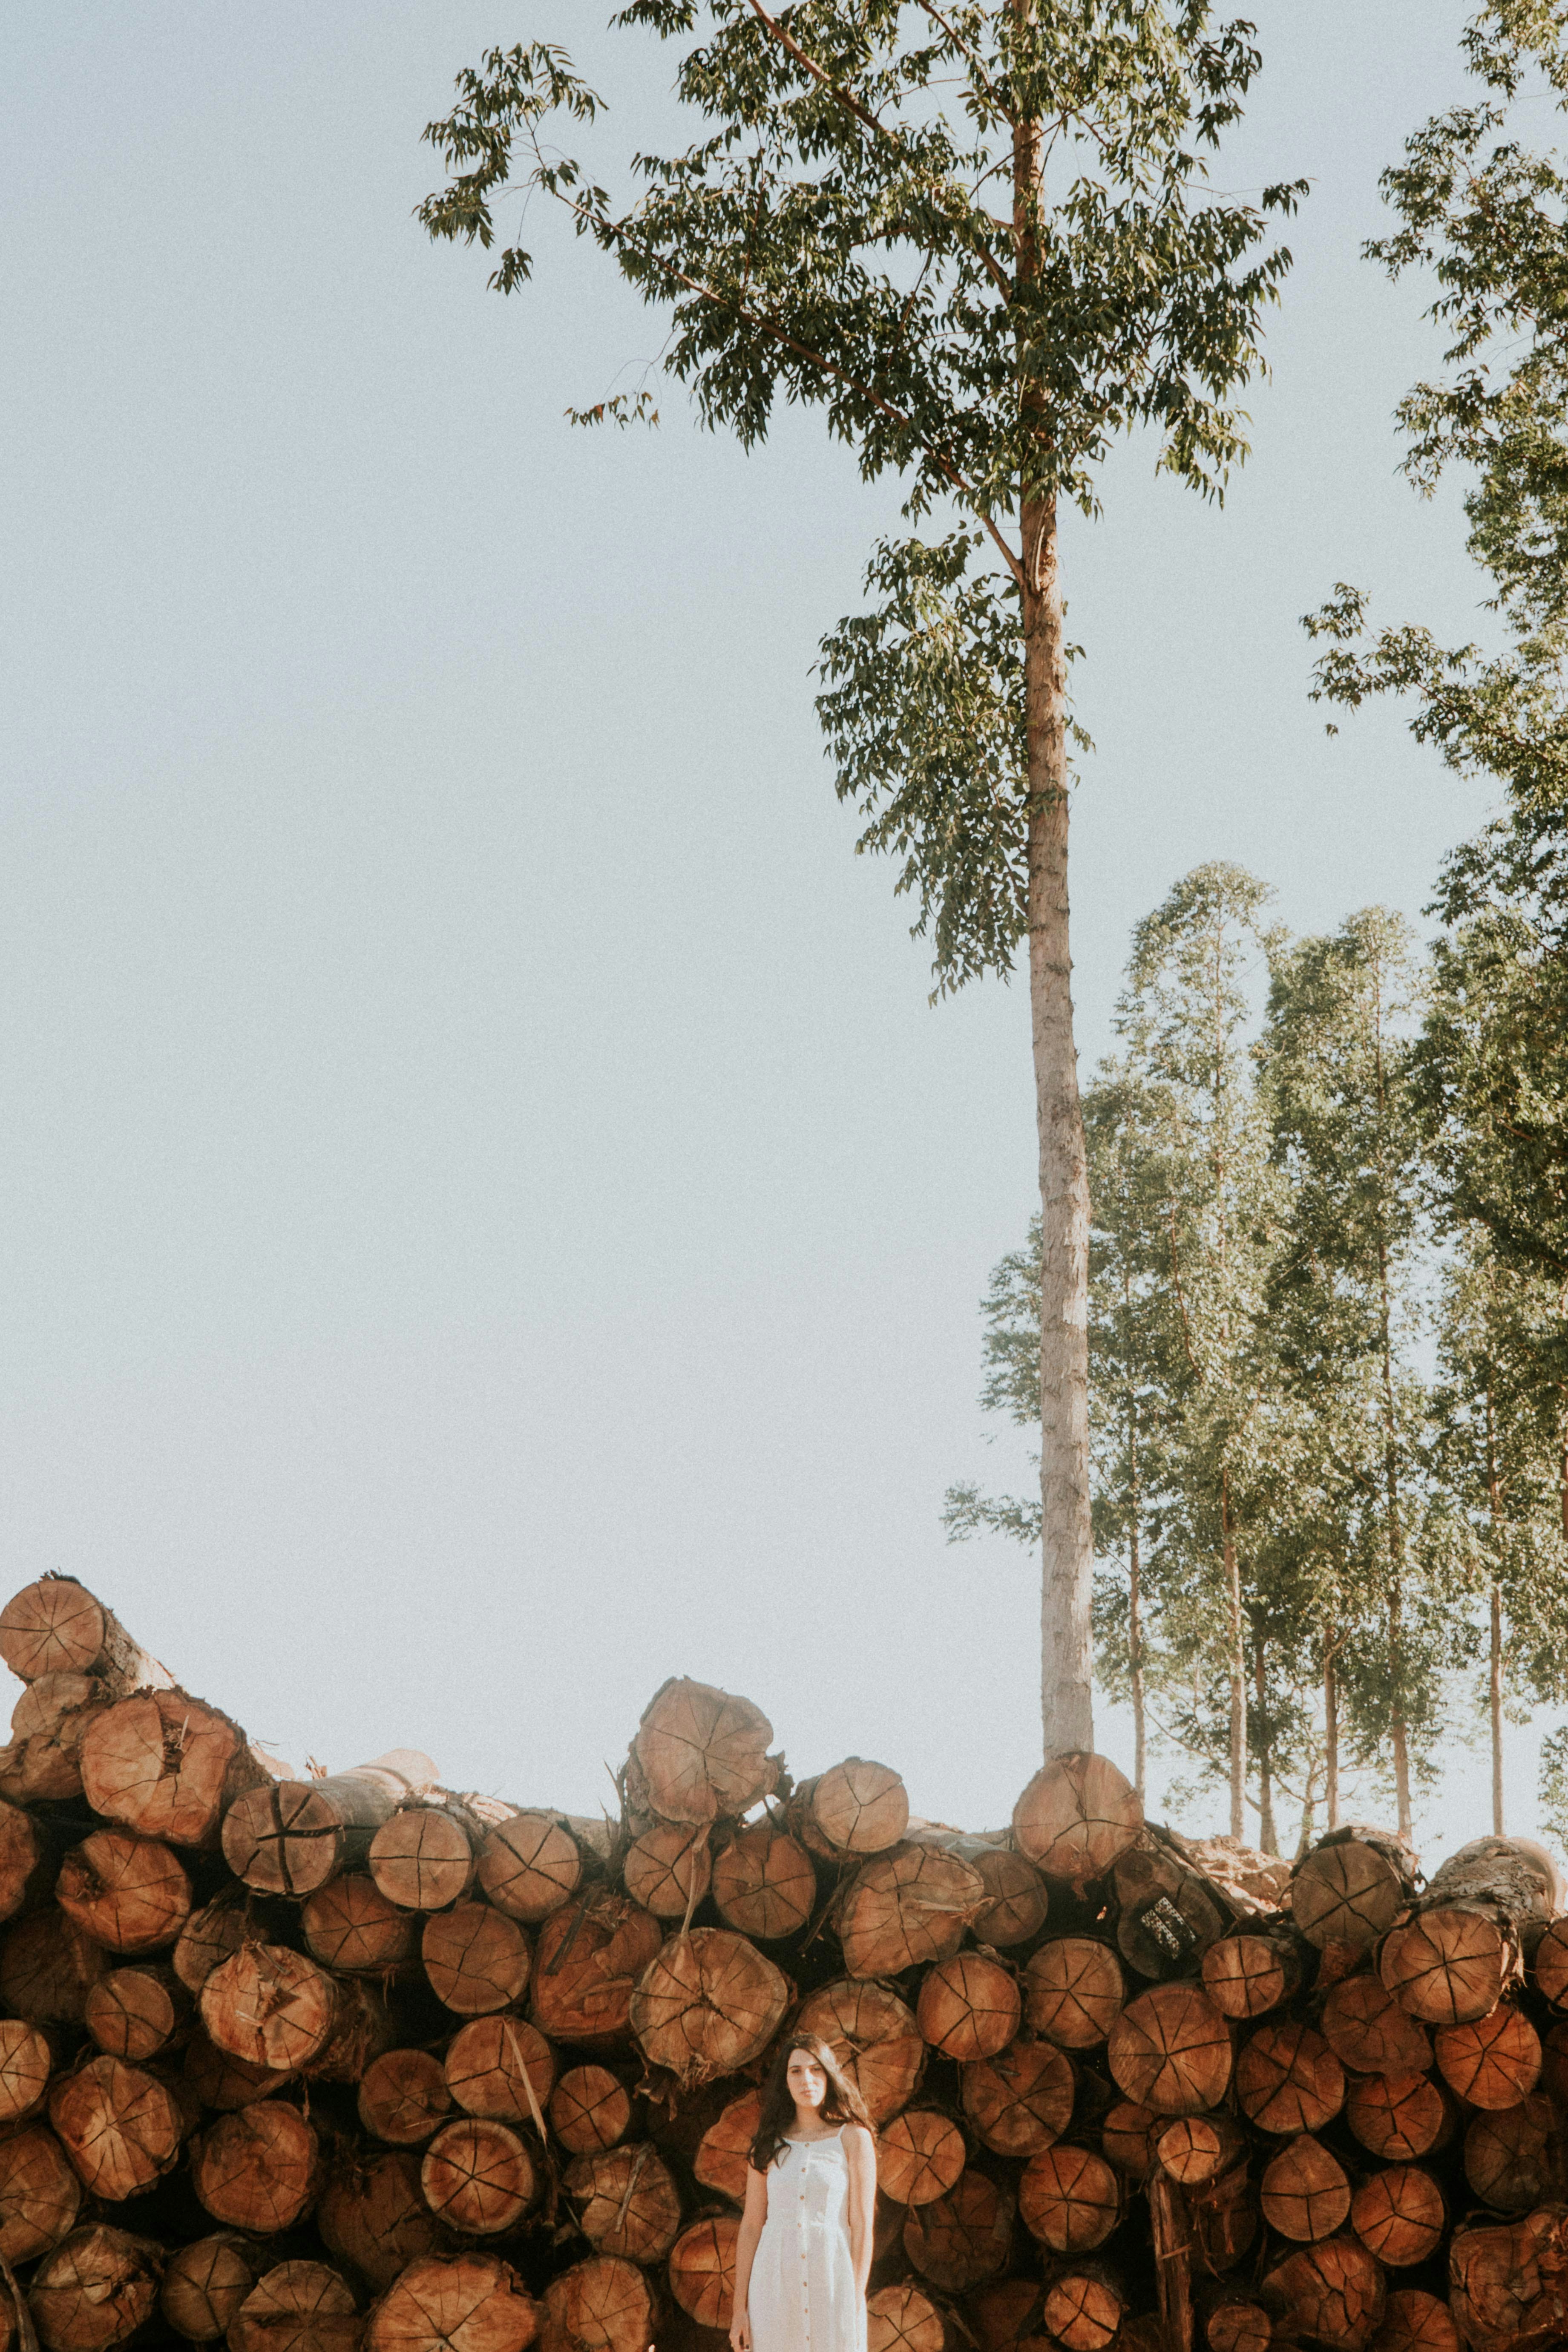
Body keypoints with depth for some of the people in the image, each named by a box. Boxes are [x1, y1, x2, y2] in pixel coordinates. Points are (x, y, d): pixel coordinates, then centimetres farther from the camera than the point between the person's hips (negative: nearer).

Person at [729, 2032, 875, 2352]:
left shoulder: (854, 2138, -1)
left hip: (831, 2281, -3)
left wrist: (856, 2308, -9)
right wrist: (740, 2309, 3)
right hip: (776, 2285, 3)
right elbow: (750, 2227, 8)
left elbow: (862, 2225, -4)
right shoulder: (769, 2145, 8)